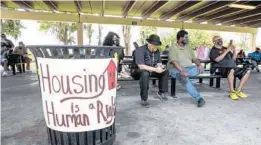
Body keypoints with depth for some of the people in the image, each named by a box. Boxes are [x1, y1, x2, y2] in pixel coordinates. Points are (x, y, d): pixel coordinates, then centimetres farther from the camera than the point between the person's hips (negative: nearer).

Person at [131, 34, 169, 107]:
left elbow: (159, 63, 7)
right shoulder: (140, 50, -21)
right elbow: (141, 66, -29)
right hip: (139, 71, -7)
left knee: (165, 71, -9)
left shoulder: (157, 51, 2)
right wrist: (155, 69, -31)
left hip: (152, 70, 7)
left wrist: (160, 66, -19)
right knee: (145, 74, -39)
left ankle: (161, 92, 6)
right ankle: (143, 99, -27)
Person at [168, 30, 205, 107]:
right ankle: (199, 98, -34)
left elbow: (194, 58, 14)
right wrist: (182, 71, -30)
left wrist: (199, 64, -9)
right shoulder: (173, 48, -4)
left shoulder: (188, 48, 17)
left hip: (189, 68, 7)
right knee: (185, 79, -36)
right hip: (177, 69, -6)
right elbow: (174, 62, -17)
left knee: (200, 68, -20)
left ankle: (182, 75, -29)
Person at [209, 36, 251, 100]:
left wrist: (234, 50, 5)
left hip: (232, 67, 7)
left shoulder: (225, 48, 22)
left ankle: (238, 90, -5)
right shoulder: (213, 50, 2)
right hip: (220, 69, -7)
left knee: (247, 71, -7)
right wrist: (227, 51, -15)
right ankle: (232, 92, -27)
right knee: (231, 70, -38)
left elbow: (233, 58, 22)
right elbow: (217, 59, -18)